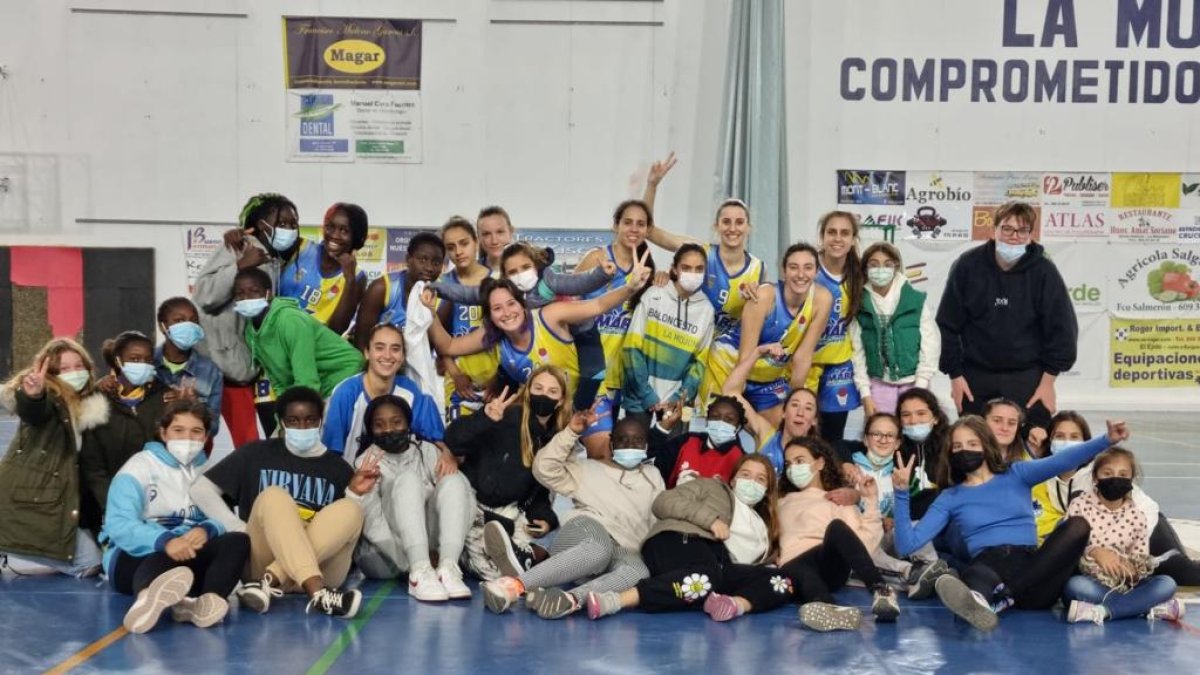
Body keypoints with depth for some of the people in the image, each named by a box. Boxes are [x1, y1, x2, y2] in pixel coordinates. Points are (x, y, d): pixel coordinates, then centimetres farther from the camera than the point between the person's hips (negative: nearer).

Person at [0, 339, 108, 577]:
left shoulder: (86, 406, 13)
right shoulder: (46, 398, -11)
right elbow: (32, 412, -37)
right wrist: (32, 396, -58)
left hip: (51, 499, 9)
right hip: (28, 499, -9)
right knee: (89, 562, -11)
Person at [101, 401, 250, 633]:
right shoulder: (140, 466, 3)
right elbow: (119, 525, -14)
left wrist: (206, 530, -26)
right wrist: (165, 542, -34)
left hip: (190, 556, 5)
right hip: (136, 556, -4)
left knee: (238, 540, -24)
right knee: (163, 558, -39)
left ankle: (209, 600, -56)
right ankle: (151, 597, -78)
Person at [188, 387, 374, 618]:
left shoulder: (338, 468, 13)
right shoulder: (257, 453, 10)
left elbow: (347, 530, 9)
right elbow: (200, 490, 4)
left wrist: (354, 493, -7)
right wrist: (241, 532, -5)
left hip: (321, 563, 1)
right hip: (262, 560, -1)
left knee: (351, 511, -23)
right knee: (273, 496, -27)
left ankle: (269, 581, -38)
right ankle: (317, 594, -50)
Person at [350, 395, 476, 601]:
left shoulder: (426, 450, 15)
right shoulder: (367, 461, 4)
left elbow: (462, 491, 3)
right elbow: (372, 522, -11)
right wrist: (415, 567, -24)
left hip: (432, 541, 3)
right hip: (390, 552, -3)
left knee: (454, 479, -19)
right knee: (408, 479, -25)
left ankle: (448, 568, -37)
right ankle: (420, 572, -42)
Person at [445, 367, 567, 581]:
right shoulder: (508, 417, -13)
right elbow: (454, 441, -24)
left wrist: (545, 518, -4)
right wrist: (485, 419, -42)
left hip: (513, 515, 6)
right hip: (477, 505, -6)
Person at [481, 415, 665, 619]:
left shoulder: (652, 476, 29)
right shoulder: (589, 469, 21)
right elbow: (545, 468, 7)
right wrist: (572, 432, 1)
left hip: (623, 554, 2)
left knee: (639, 572, -37)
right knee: (598, 549, -42)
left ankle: (571, 599, -59)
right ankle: (516, 585, -54)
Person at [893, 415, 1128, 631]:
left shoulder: (1016, 475, 17)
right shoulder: (950, 498, 15)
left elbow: (1060, 462, -2)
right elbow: (907, 544, 6)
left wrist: (1107, 440, -18)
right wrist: (902, 493, -5)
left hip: (1033, 566, 2)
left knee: (1077, 525, -24)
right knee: (978, 575, -36)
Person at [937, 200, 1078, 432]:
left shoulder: (1043, 272, -6)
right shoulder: (968, 266, -5)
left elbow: (1061, 329, -2)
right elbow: (948, 325, 0)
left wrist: (1048, 381, -4)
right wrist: (955, 375, -1)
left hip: (1027, 379, -1)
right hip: (976, 378, 1)